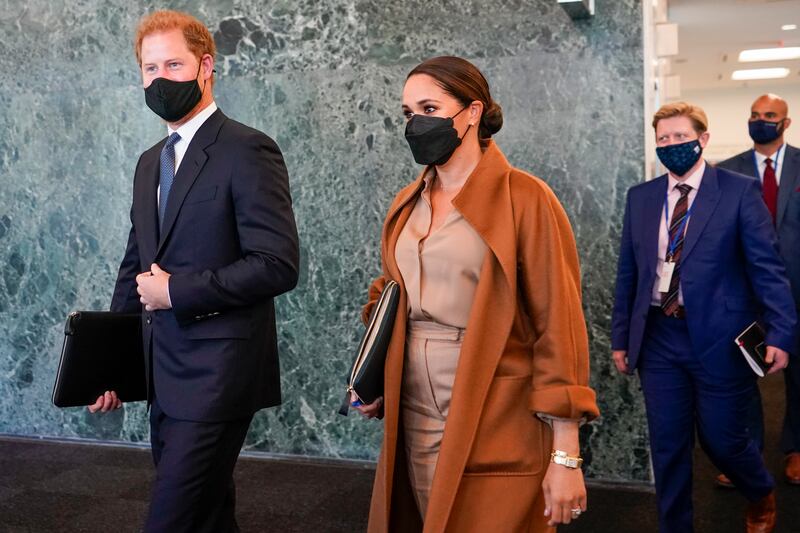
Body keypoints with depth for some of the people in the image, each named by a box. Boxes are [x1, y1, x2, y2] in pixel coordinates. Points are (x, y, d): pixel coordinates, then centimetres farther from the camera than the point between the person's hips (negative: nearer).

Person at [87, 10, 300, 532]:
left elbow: (278, 265, -19)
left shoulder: (247, 151, -11)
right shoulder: (150, 162, 14)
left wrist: (175, 290, -15)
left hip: (217, 372, -8)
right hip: (164, 373, 8)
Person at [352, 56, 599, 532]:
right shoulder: (408, 205, 8)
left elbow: (557, 326, -12)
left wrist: (565, 457, -15)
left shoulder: (524, 199, -10)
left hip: (495, 428, -5)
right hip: (414, 421, 6)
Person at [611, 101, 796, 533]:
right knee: (667, 448, 9)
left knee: (721, 439, 10)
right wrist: (621, 336, 8)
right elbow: (627, 273, 10)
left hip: (718, 339, -3)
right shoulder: (640, 197, 7)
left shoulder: (740, 191, -4)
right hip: (658, 339, 3)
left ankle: (761, 497, 42)